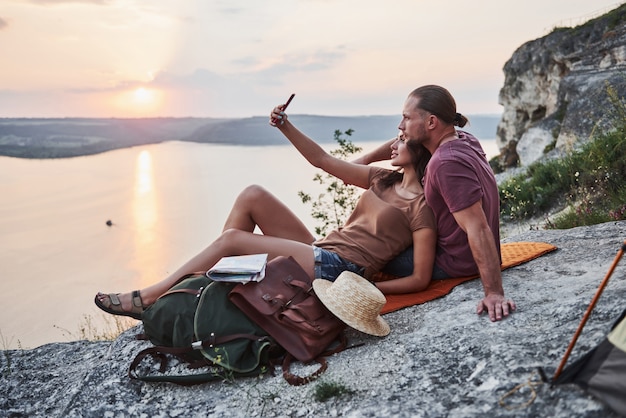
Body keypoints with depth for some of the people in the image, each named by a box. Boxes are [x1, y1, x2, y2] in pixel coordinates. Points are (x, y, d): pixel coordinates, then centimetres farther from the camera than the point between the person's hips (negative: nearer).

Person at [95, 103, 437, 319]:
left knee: (231, 239, -13)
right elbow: (322, 160, 18)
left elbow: (420, 279, -13)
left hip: (339, 270, -8)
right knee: (253, 195, -4)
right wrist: (285, 127, 7)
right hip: (319, 253, 8)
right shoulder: (383, 180, 16)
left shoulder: (421, 206, -7)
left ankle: (147, 299, 0)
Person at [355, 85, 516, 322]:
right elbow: (407, 141, 14)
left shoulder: (447, 163, -31)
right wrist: (366, 159, 5)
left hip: (454, 263, -9)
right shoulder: (462, 139, -2)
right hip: (463, 251, 9)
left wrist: (494, 293, -35)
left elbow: (478, 229, -35)